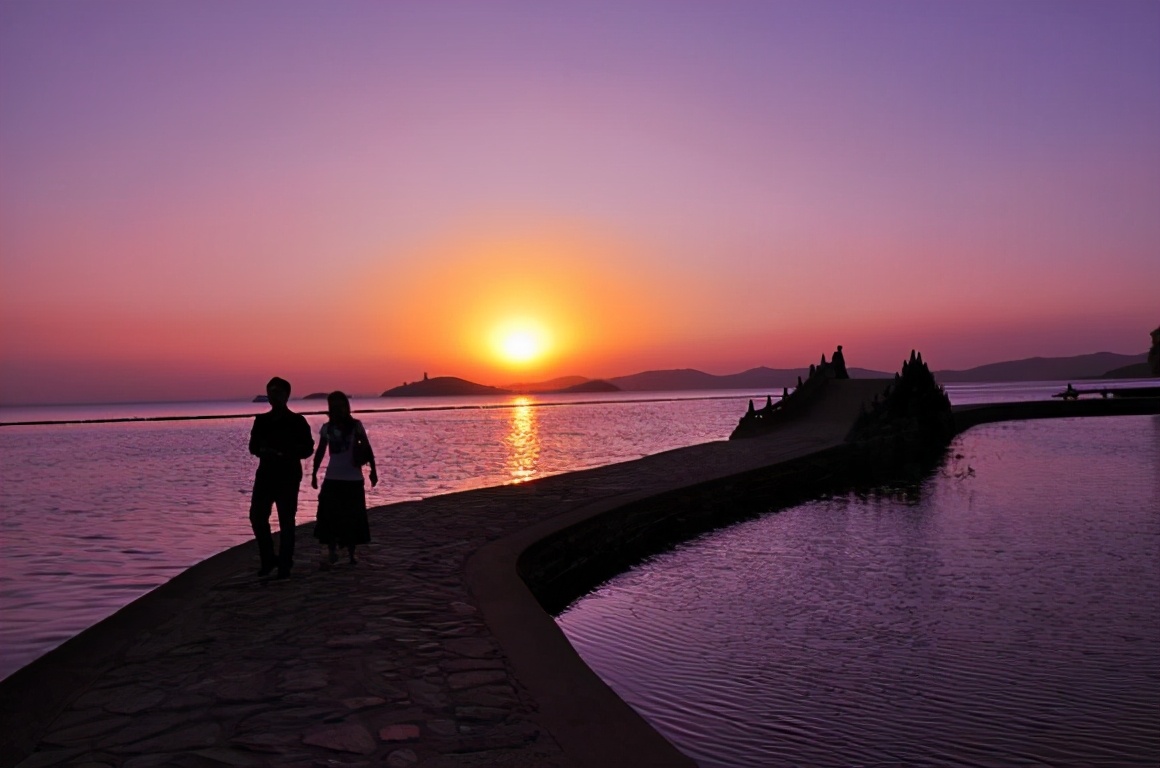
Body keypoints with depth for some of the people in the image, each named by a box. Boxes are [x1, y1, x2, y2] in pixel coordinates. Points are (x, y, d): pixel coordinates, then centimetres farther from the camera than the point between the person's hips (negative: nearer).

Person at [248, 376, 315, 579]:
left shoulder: (297, 421, -2)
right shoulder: (261, 420, 10)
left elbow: (307, 448, -4)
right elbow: (254, 446, 12)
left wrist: (285, 453, -19)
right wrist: (264, 451, -11)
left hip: (288, 477, -4)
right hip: (265, 475, 4)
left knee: (286, 520, -1)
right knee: (257, 516, 1)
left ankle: (285, 564, 9)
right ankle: (268, 559, 18)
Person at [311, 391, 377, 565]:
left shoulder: (356, 425, -3)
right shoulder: (327, 428, 3)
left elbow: (367, 448, -2)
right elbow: (320, 452, 9)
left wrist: (373, 469, -7)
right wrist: (314, 473, 6)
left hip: (353, 479, -1)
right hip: (332, 479, 1)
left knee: (353, 517, 4)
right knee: (329, 515, -7)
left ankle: (351, 553, 13)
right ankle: (332, 549, 1)